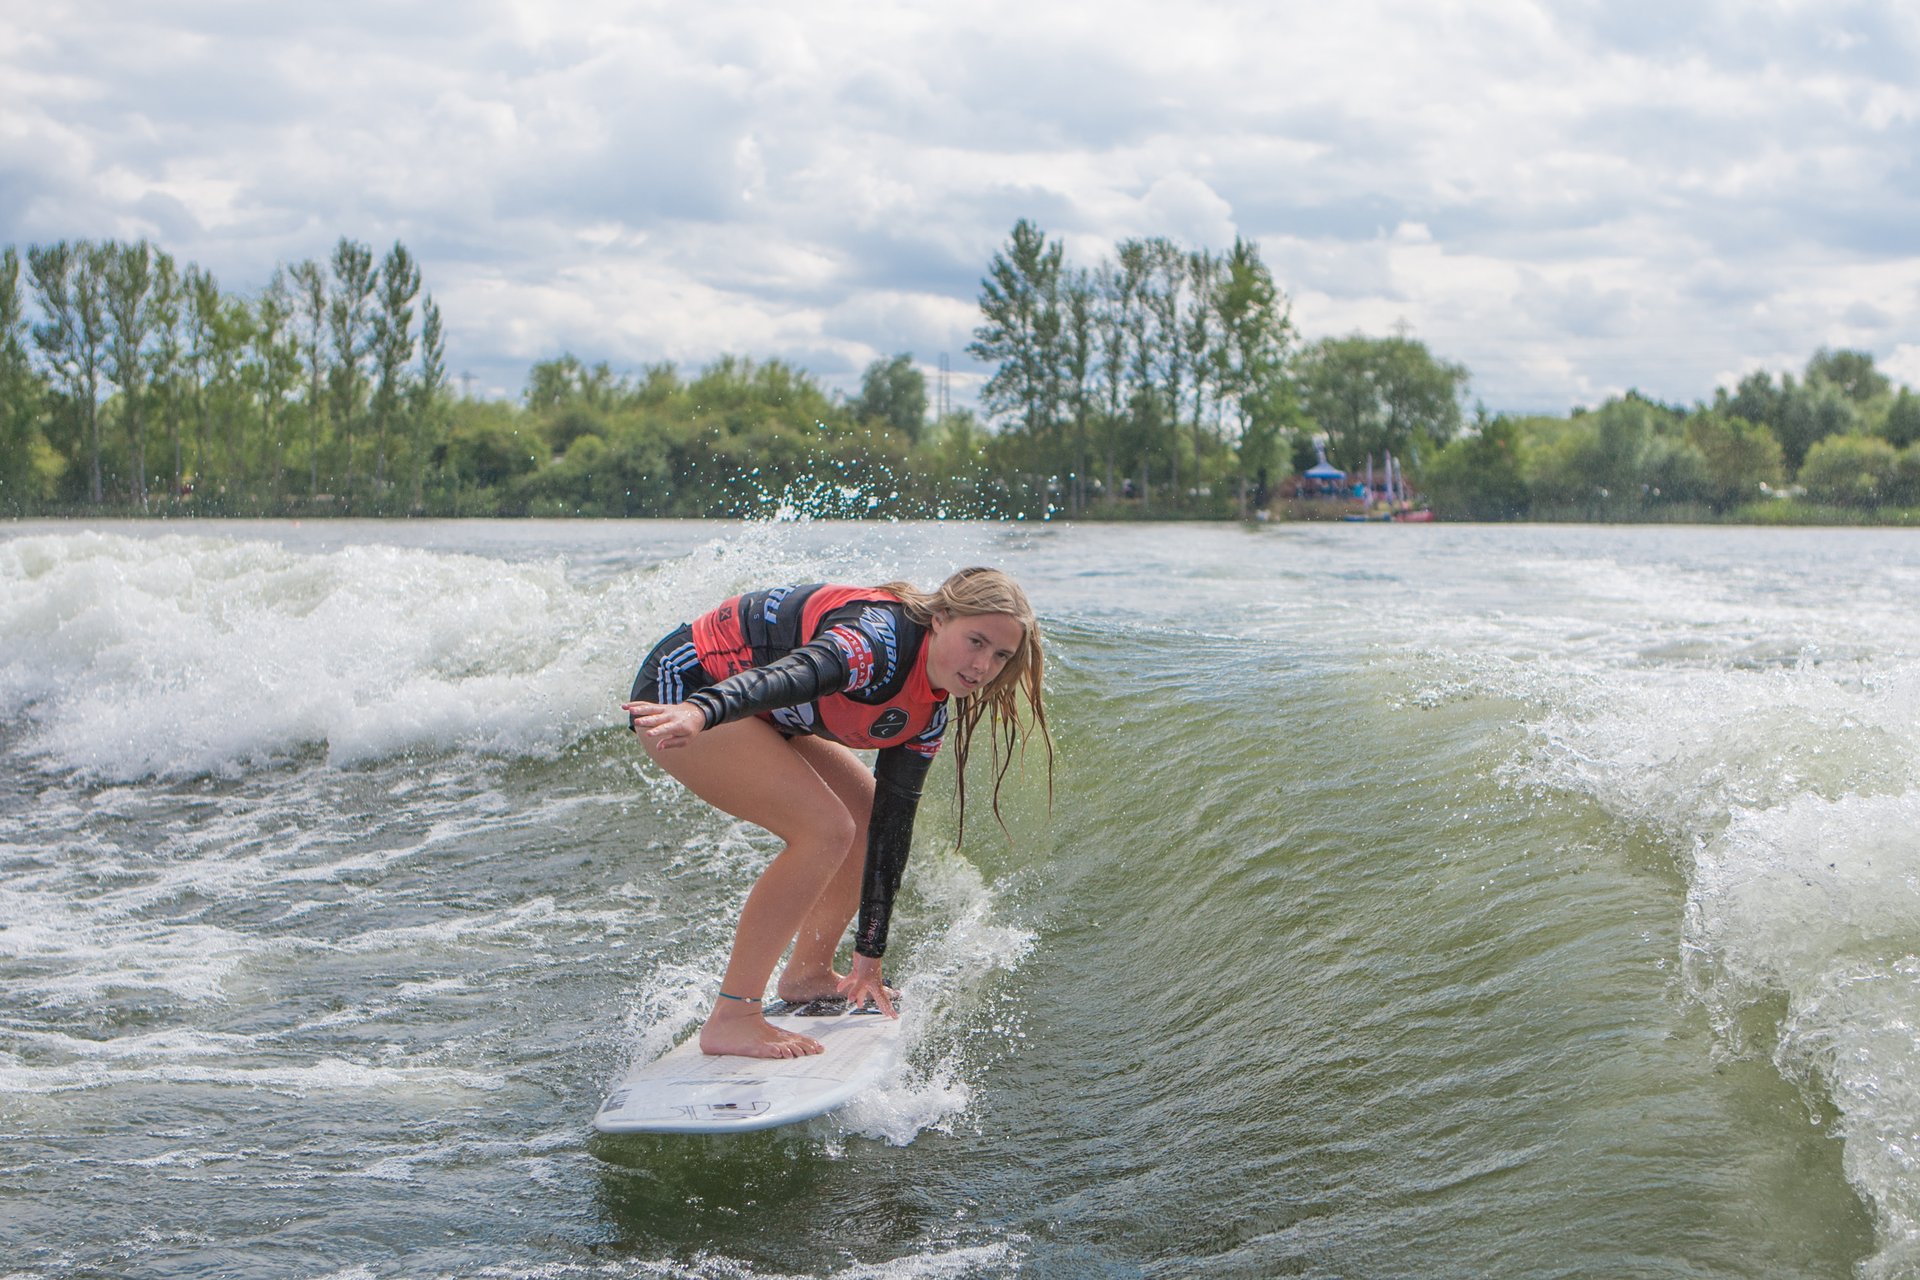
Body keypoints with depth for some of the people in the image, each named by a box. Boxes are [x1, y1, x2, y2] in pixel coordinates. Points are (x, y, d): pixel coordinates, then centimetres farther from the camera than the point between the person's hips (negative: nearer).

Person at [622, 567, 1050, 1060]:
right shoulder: (882, 635, -26)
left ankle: (807, 976, 28)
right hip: (684, 691, -10)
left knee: (872, 814, 13)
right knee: (824, 827, -23)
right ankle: (730, 1019, -20)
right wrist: (701, 713, -65)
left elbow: (892, 824, 8)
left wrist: (869, 955, 10)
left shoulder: (928, 715, 2)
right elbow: (800, 671, -46)